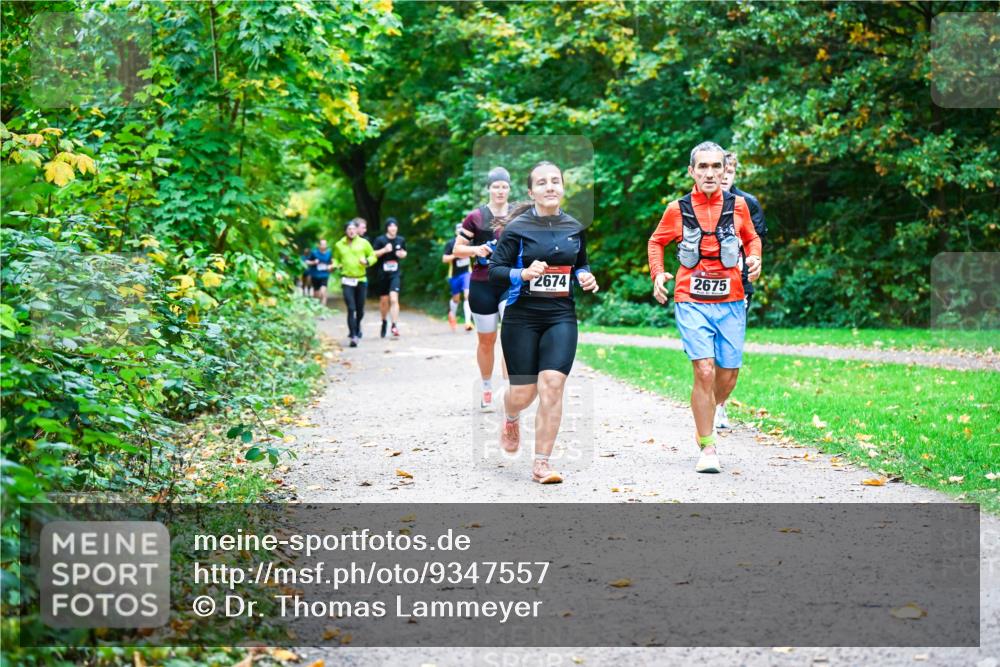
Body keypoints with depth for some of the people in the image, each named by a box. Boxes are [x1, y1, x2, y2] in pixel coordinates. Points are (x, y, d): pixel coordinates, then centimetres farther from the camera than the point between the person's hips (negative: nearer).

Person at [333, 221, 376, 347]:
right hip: (347, 281, -1)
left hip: (361, 280, 1)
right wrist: (335, 265, -4)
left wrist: (367, 261, -12)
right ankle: (353, 336, -14)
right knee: (351, 309, -13)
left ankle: (357, 327, 41)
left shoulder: (364, 243, 4)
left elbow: (373, 256, 9)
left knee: (360, 309, 11)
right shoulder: (339, 245, 6)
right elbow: (335, 259, 18)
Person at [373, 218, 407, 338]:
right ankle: (384, 321, 38)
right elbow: (374, 254, -5)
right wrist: (384, 250, -20)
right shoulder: (380, 240, -4)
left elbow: (404, 252, 20)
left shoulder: (401, 240, 4)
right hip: (383, 273, 0)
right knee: (384, 300, 12)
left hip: (395, 273, 0)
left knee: (393, 299, -16)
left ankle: (394, 326, -19)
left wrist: (402, 254, -3)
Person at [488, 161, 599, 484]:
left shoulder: (575, 228, 7)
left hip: (561, 317, 2)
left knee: (552, 384, -14)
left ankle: (541, 463, -6)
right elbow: (495, 271, -5)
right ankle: (510, 418, 42)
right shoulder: (517, 228, -5)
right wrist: (524, 274, -22)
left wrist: (586, 277, 2)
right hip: (522, 317, -2)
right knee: (524, 392, 2)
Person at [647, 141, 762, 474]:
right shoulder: (678, 209, 0)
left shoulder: (737, 205, 4)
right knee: (704, 371, -16)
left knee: (728, 375, 5)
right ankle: (707, 447, -4)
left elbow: (752, 238, 21)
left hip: (730, 302, 2)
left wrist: (755, 259, 0)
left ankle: (704, 422, 36)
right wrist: (657, 273, 0)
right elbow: (656, 241, 16)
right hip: (692, 302, -2)